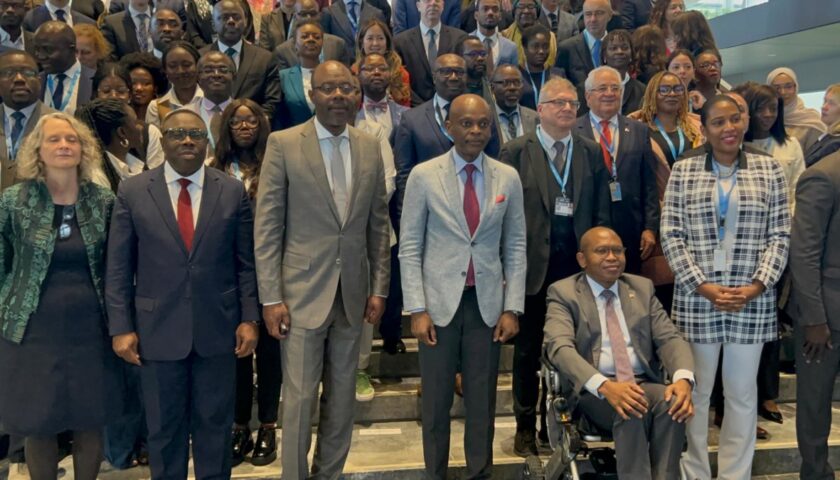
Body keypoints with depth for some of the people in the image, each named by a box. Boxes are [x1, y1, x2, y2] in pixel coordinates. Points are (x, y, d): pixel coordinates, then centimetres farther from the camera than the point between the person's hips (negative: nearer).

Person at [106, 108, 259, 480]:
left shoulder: (233, 191, 1)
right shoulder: (132, 191, 0)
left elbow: (246, 263, 2)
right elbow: (118, 268, -1)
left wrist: (250, 319, -3)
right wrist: (120, 327, -6)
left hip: (217, 328, 1)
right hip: (158, 330, 0)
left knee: (215, 424, 13)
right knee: (163, 427, 13)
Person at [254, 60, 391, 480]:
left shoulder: (370, 148, 6)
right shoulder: (283, 144, -5)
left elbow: (378, 224, 9)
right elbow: (266, 228, -7)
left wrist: (379, 287, 6)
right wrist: (270, 298, -11)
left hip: (353, 293, 4)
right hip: (301, 292, -4)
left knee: (342, 398, 14)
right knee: (299, 398, 2)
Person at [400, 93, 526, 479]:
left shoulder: (508, 178, 2)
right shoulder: (424, 176, -4)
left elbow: (516, 246, 5)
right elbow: (409, 246, -3)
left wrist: (512, 308, -1)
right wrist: (417, 309, -9)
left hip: (488, 302, 2)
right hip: (440, 301, -1)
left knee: (482, 399, 11)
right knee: (436, 399, 10)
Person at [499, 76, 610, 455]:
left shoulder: (591, 152, 8)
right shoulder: (517, 151, -1)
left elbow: (601, 212, 8)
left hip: (577, 261, 3)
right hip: (532, 262, -2)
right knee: (528, 349, 9)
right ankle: (526, 427, 23)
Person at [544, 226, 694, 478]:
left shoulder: (643, 287, 15)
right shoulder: (563, 292, 1)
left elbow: (670, 338, 5)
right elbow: (560, 347, -15)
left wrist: (683, 378, -18)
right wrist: (605, 385, -33)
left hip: (644, 384, 4)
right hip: (593, 390, -3)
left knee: (671, 402, -29)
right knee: (631, 411, -34)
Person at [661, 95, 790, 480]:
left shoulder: (769, 169, 5)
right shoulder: (683, 171, 2)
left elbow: (780, 235, 3)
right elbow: (671, 235, -1)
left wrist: (758, 285, -10)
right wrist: (703, 286, -10)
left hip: (753, 300, 1)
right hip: (696, 299, -1)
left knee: (743, 393, 10)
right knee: (695, 391, 7)